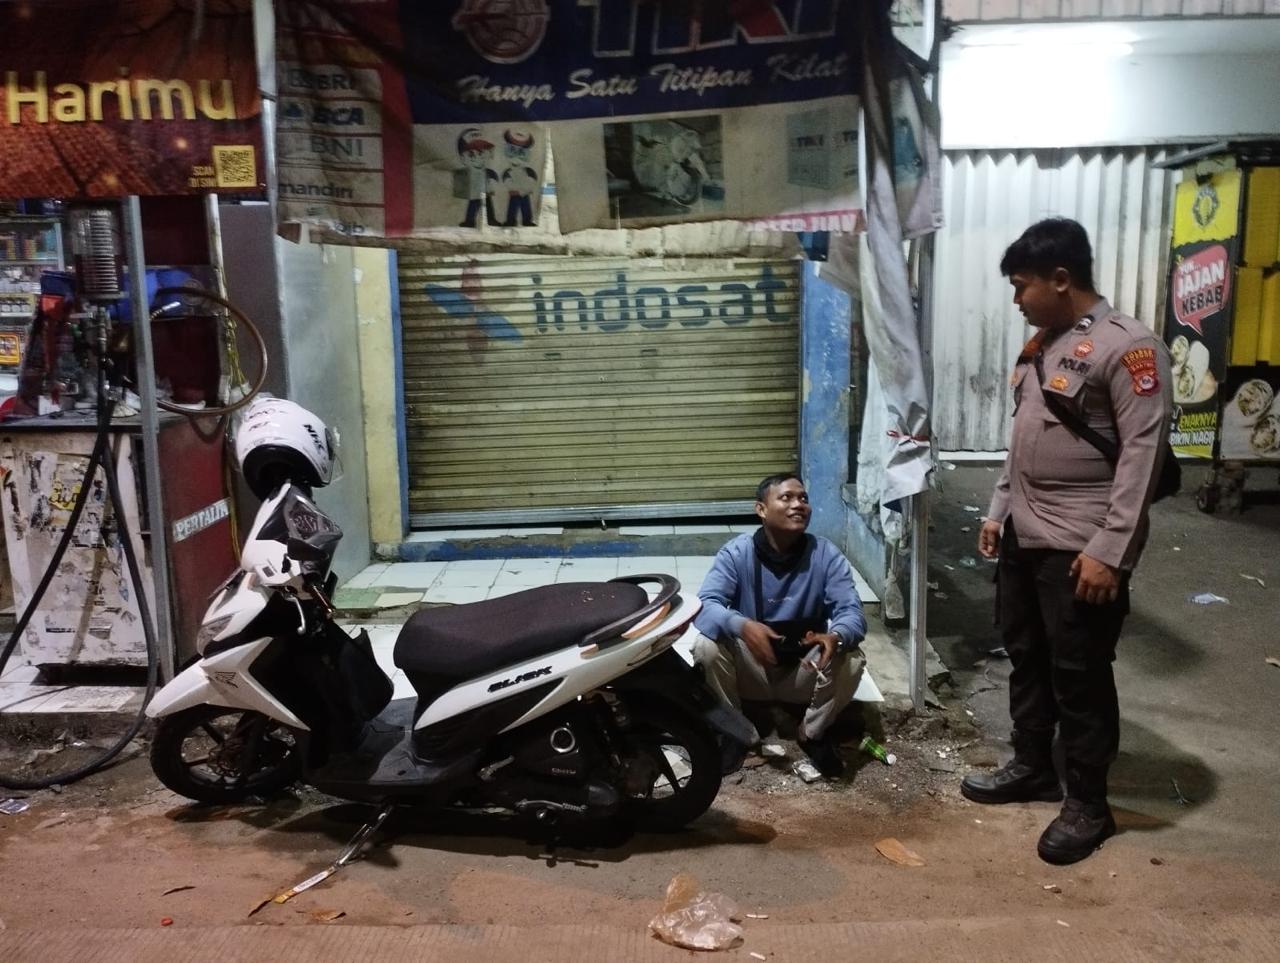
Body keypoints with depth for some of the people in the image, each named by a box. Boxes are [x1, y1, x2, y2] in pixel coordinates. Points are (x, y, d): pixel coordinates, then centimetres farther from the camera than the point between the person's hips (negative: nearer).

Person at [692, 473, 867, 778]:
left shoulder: (827, 555, -12)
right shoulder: (736, 553, -15)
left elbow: (852, 612, -20)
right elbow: (704, 607, -26)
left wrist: (835, 637, -45)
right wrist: (743, 626, -49)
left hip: (805, 672, 1)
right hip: (750, 669, -1)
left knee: (850, 659, -28)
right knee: (706, 647, -29)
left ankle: (814, 734, 0)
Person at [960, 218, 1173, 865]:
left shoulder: (1128, 346, -13)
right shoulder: (1041, 344, 13)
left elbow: (1143, 454, -18)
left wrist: (1110, 549, -20)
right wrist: (998, 510, 17)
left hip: (1081, 547, -8)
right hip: (1023, 536, 8)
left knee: (1079, 674, 1)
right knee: (1026, 657, 17)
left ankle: (1087, 804, 16)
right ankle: (1031, 767, 33)